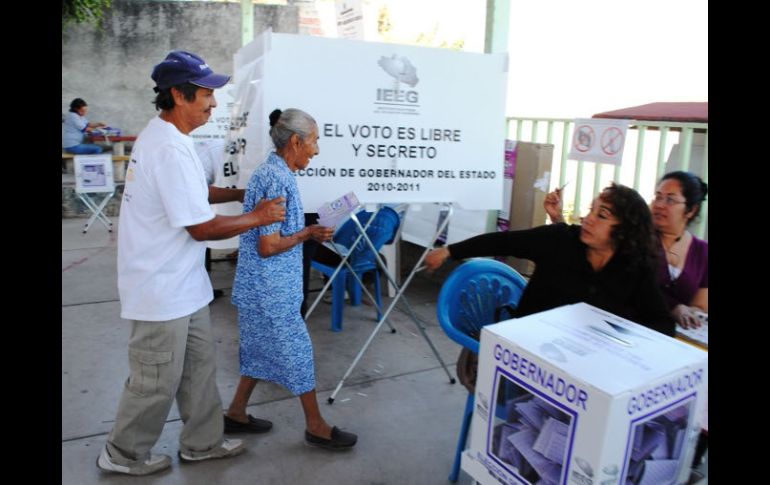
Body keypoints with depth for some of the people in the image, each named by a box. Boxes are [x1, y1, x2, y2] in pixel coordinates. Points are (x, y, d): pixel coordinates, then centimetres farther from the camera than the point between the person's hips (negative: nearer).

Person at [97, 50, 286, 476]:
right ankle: (123, 455, 30)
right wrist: (257, 217, -12)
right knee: (156, 381, 8)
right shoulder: (172, 150, -25)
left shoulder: (158, 136, 9)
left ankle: (202, 442, 34)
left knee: (198, 365, 19)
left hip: (180, 285, 10)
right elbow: (202, 228, -23)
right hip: (163, 290, -10)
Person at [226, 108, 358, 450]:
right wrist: (307, 234, -11)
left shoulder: (275, 173, 9)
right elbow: (268, 246, -23)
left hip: (263, 286, 10)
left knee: (263, 351, 21)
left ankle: (236, 414, 36)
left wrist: (309, 232, 6)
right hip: (270, 289, -10)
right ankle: (316, 427, 21)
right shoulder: (276, 180, -22)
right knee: (297, 351, 4)